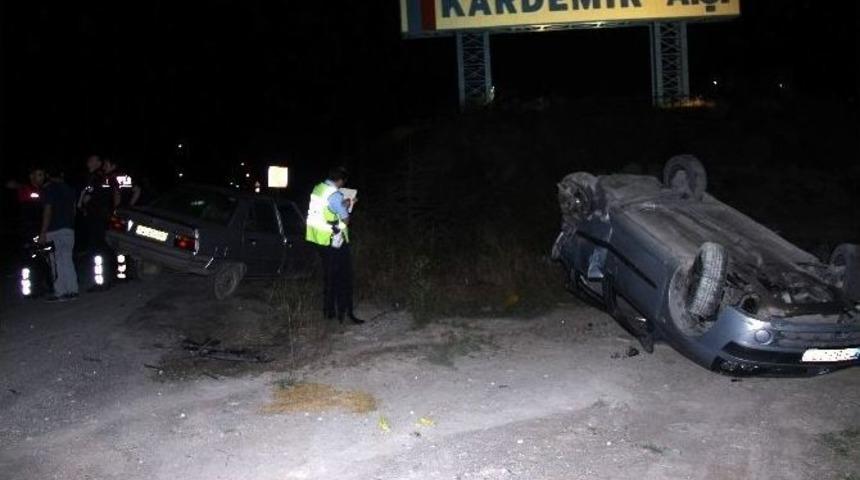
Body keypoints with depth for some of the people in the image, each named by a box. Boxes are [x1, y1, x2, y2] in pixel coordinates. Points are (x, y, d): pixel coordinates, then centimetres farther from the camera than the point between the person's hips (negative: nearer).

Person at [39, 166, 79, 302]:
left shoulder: (49, 189, -6)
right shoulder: (69, 189, 13)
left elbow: (48, 211, -12)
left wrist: (43, 232, -11)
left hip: (54, 230, -6)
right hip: (69, 228, 6)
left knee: (57, 262, -3)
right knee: (68, 260, 10)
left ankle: (60, 292, -3)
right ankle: (72, 290, 9)